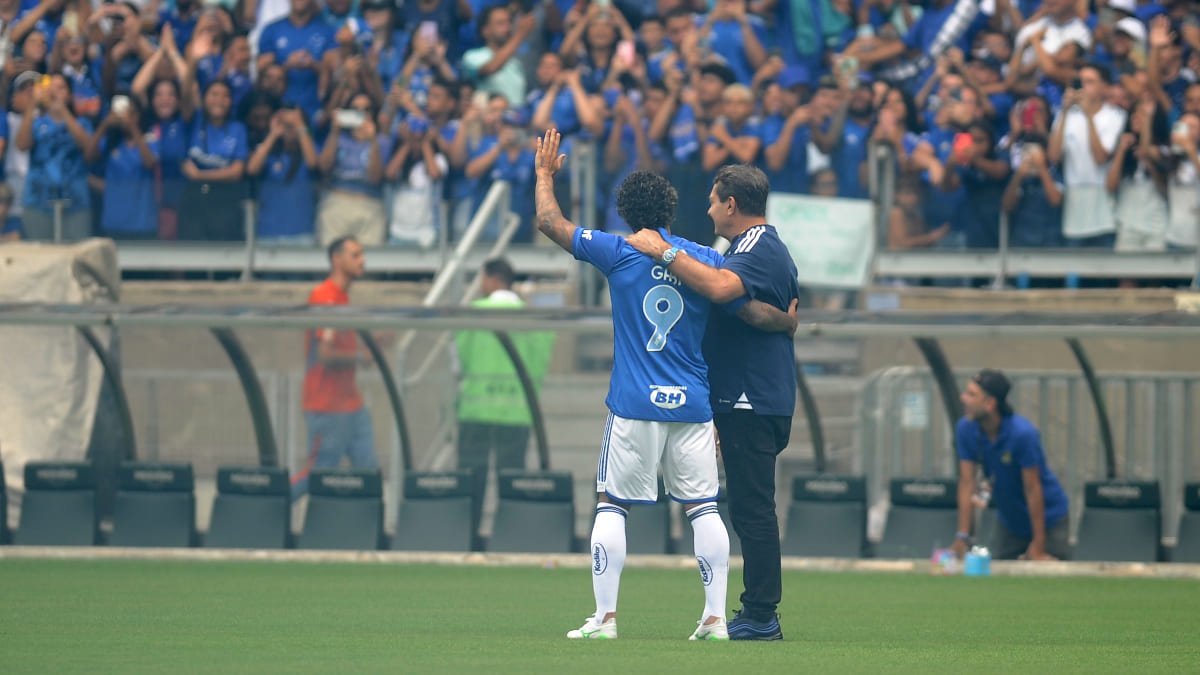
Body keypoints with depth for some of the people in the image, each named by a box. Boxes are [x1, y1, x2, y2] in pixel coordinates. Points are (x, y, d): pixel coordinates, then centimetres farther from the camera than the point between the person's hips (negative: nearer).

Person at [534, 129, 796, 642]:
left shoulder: (619, 253, -3)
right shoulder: (707, 261, 2)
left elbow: (549, 222, 1)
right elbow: (755, 312, 1)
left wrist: (545, 173, 17)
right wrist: (791, 321, 22)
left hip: (636, 406, -2)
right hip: (694, 406, 2)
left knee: (611, 504, 5)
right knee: (702, 507, 8)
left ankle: (605, 615, 0)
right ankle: (715, 617, 3)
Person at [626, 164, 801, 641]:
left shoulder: (761, 250, -14)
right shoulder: (762, 248, 21)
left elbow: (720, 287, -35)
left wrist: (664, 252, -28)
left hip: (751, 404, -11)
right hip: (752, 403, 11)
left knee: (753, 509, -10)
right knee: (751, 510, 12)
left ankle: (761, 617, -10)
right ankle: (758, 616, 16)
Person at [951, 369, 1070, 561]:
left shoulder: (1023, 434, -28)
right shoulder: (966, 430, -12)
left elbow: (1032, 489, -24)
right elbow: (967, 482, -9)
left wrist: (1038, 547, -21)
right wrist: (962, 536, -13)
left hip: (1047, 520, -5)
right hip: (1008, 522, 5)